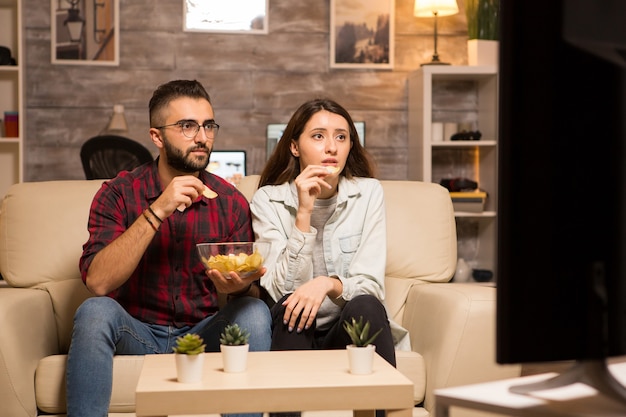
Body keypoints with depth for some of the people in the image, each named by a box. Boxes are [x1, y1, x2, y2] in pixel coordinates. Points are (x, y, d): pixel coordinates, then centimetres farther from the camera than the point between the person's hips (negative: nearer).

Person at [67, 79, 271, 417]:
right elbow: (97, 282, -20)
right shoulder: (119, 193, -7)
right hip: (136, 334, -1)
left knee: (255, 312, -25)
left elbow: (242, 283, -1)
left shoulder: (231, 202, -2)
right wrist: (157, 211, -27)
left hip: (202, 334, 2)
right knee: (96, 311, -31)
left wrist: (235, 284, -26)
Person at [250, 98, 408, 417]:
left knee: (364, 306, -31)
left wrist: (328, 283, -29)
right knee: (291, 306, -32)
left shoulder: (368, 192, 0)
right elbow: (280, 291, -13)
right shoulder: (268, 200, -2)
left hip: (350, 330, 1)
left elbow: (371, 286, -7)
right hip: (293, 334, 0)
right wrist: (303, 214, -21)